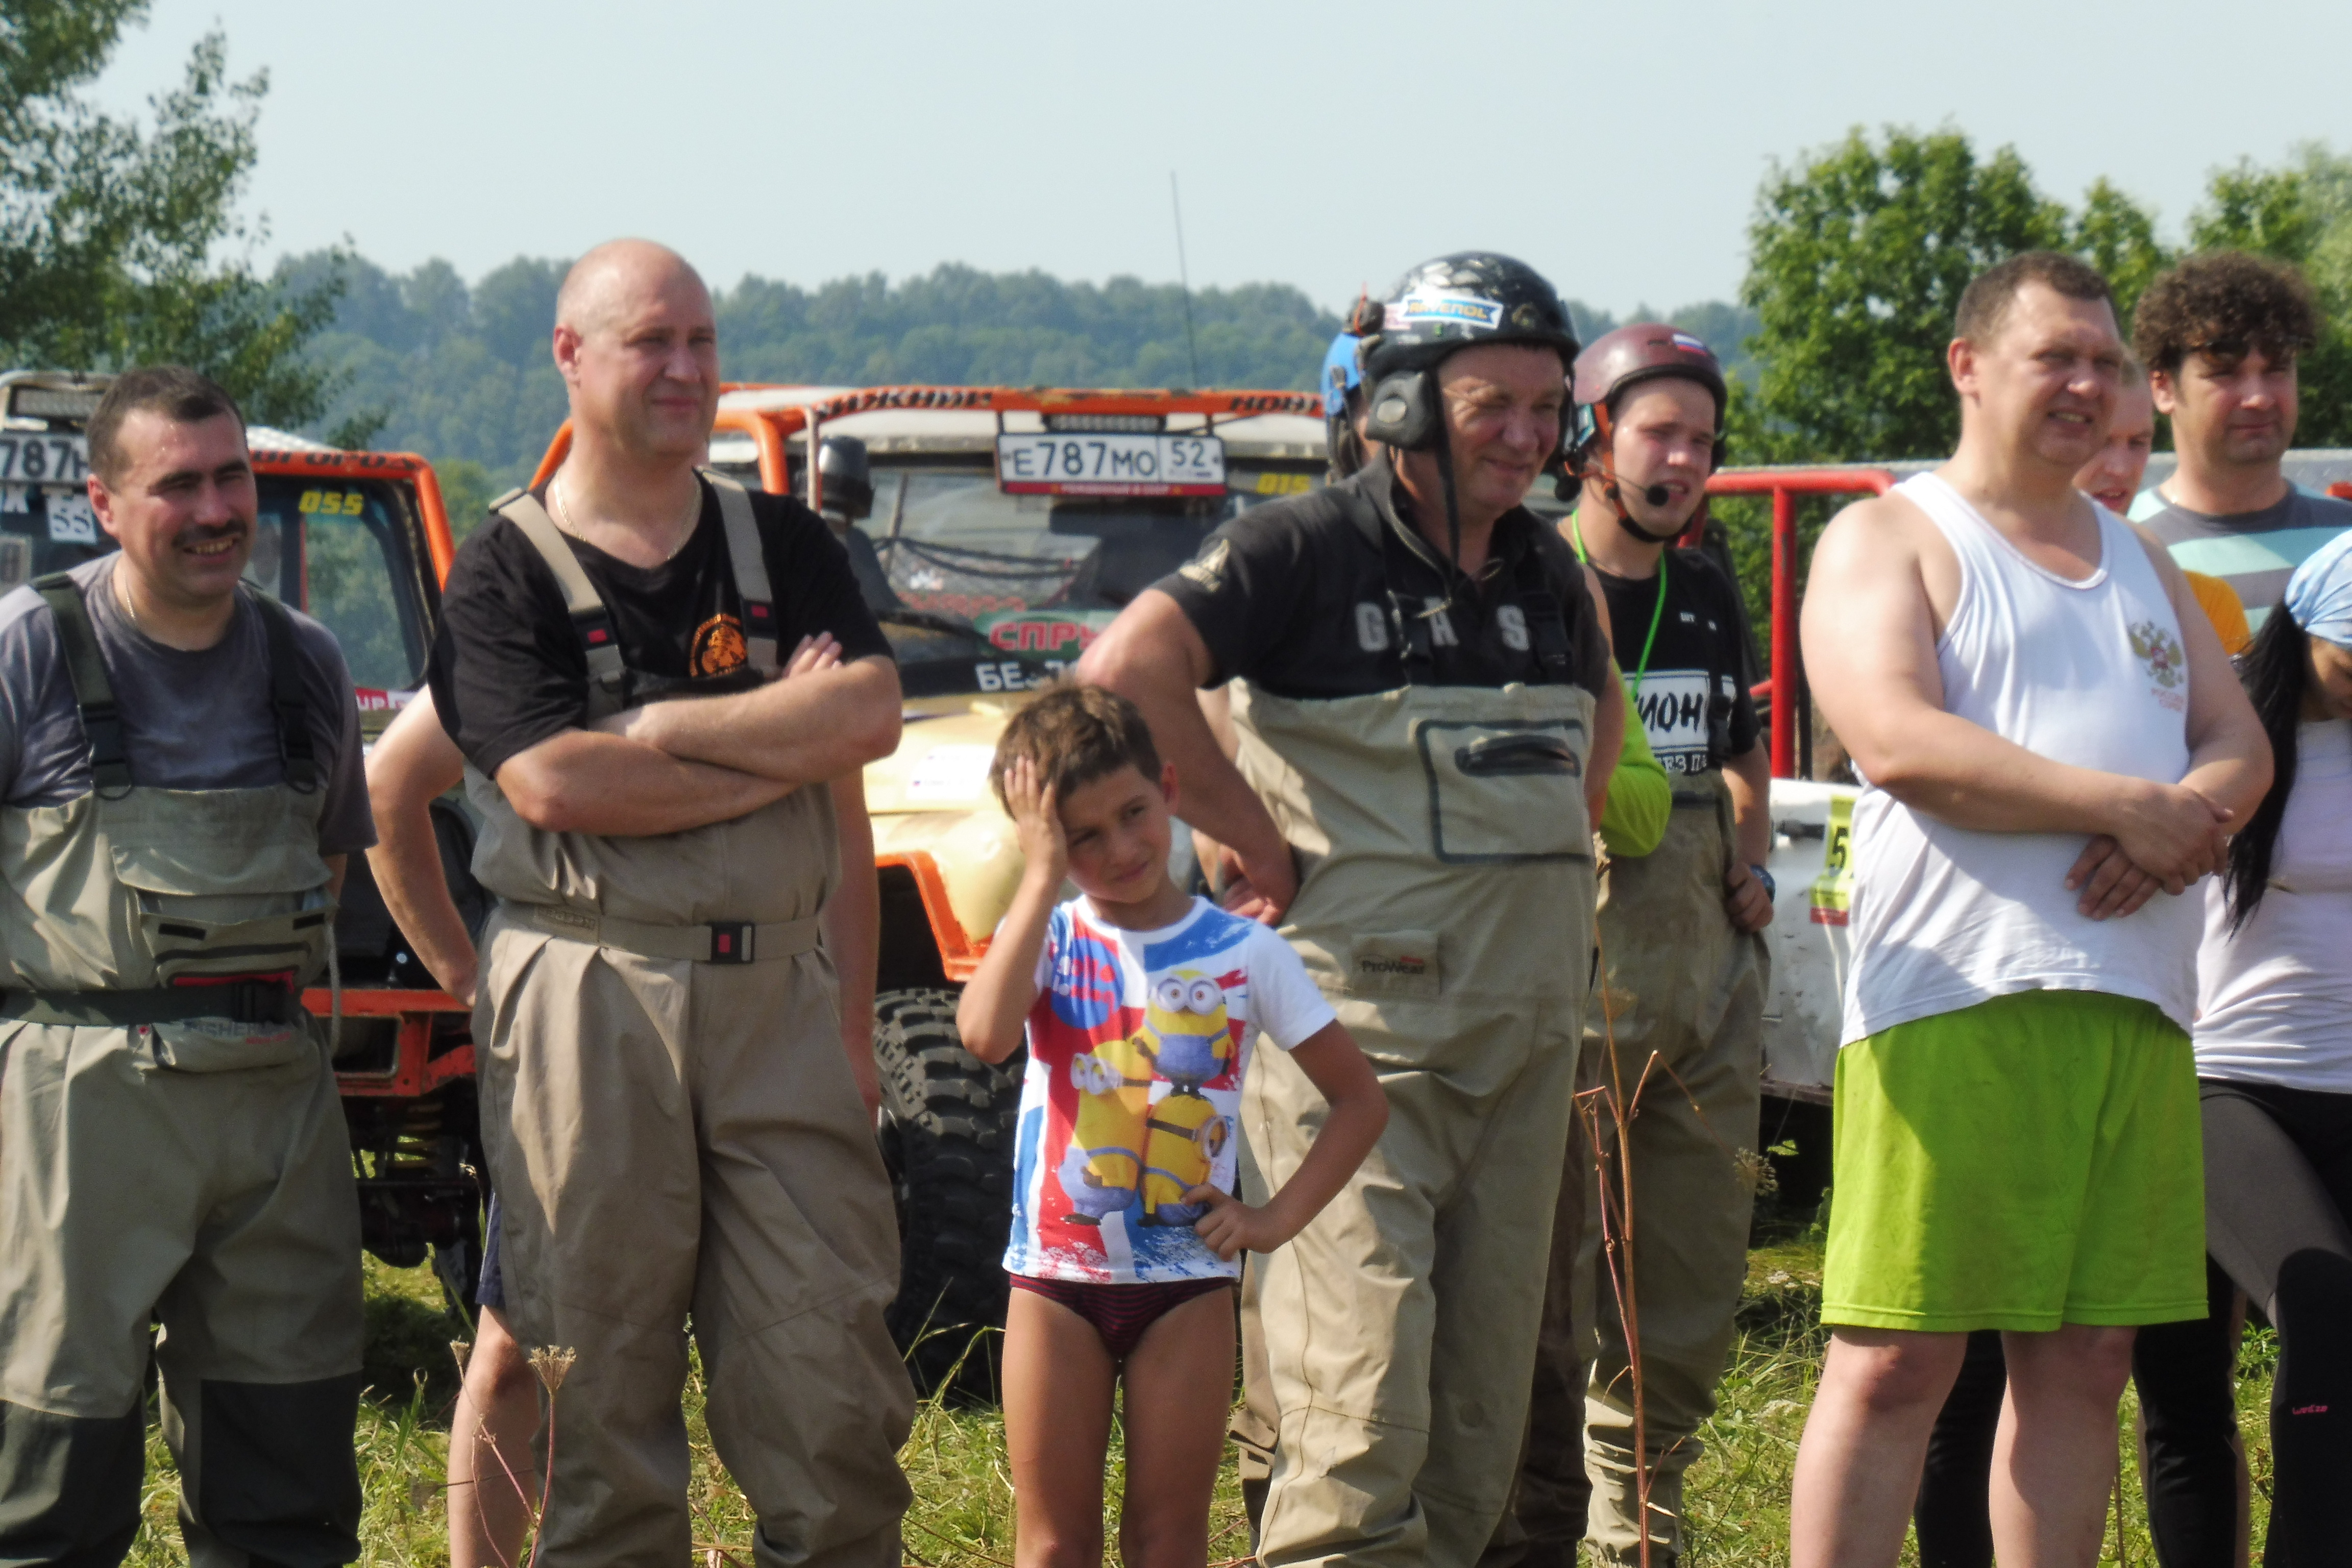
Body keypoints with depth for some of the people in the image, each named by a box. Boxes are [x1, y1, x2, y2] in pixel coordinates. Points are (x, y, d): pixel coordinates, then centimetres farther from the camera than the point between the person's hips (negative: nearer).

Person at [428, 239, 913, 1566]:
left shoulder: (784, 546, 13)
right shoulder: (507, 573, 2)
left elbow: (871, 717, -3)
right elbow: (553, 783, -12)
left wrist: (656, 729, -9)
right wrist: (782, 747, -7)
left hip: (777, 994, 3)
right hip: (591, 1002, -3)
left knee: (829, 1350, -1)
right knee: (602, 1369, 0)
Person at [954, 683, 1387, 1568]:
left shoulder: (1243, 953, 0)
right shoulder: (1044, 938, -2)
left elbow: (1359, 1099, 4)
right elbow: (986, 1035, -25)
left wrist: (1279, 1216, -7)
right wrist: (1043, 878, -21)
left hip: (1187, 1284, 0)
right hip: (1057, 1279, 0)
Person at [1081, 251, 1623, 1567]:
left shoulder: (1549, 573, 14)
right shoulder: (1312, 550, -7)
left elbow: (1599, 710, 34)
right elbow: (1126, 668, -19)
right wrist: (1258, 840, -13)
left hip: (1529, 1029, 7)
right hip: (1360, 1024, -7)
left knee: (1486, 1402, 9)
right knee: (1362, 1408, -14)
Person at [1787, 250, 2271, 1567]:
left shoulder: (2138, 559, 24)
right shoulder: (1889, 542, 3)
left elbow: (2239, 746, 16)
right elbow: (1901, 742, -13)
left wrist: (2180, 823, -9)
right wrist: (2126, 802, -15)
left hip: (2135, 1002, 7)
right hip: (1954, 1000, -6)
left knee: (2085, 1359, 6)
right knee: (1896, 1360, -8)